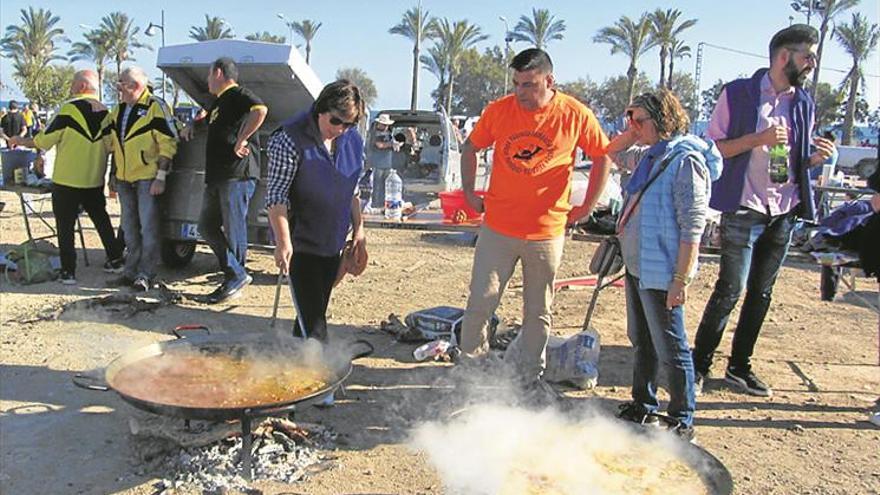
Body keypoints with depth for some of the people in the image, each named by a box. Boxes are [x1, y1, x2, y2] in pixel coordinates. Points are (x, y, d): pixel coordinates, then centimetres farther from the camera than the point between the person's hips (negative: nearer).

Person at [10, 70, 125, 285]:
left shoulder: (69, 109, -14)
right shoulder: (104, 112, 4)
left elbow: (44, 140, -8)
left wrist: (21, 141, 9)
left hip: (67, 180, -5)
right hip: (94, 180, 5)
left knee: (65, 225, 3)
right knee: (101, 219, 19)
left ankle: (68, 272, 4)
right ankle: (115, 260, 24)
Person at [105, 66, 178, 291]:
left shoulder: (155, 107, -11)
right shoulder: (119, 109, 13)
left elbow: (168, 143, -15)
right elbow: (112, 142, 22)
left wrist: (161, 177, -18)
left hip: (148, 178, -8)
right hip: (124, 178, 8)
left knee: (148, 227, -3)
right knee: (130, 228, 14)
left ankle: (146, 275, 4)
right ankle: (131, 272, 23)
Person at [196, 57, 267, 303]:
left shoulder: (238, 95, -7)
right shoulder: (218, 102, 24)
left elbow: (260, 110, -28)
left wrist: (241, 140, -24)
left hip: (237, 174, -11)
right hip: (216, 176, 11)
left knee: (233, 229, -4)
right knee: (207, 226, 10)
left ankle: (235, 278, 6)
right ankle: (236, 274, 14)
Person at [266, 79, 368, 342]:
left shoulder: (353, 140, 3)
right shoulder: (291, 138, -16)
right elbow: (276, 195, -17)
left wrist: (358, 232, 10)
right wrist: (283, 241, -23)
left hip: (332, 242, 6)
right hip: (300, 242, -6)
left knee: (315, 312, 15)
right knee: (312, 322, -6)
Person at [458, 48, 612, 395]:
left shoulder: (575, 115, -6)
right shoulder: (498, 110, -2)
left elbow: (602, 157, 7)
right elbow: (470, 148, 12)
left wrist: (588, 206, 4)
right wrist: (469, 193, 6)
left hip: (547, 233, 0)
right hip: (497, 228, 1)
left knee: (538, 312, 12)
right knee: (480, 303, 3)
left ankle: (529, 376, 31)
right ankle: (469, 367, 23)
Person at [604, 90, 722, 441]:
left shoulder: (685, 161, -16)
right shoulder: (650, 156, 9)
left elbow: (692, 228, -20)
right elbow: (614, 154, 30)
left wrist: (680, 279, -22)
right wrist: (632, 133, 10)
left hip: (661, 274, -9)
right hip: (636, 266, 9)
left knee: (671, 350, 3)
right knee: (641, 343, 20)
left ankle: (682, 422, 18)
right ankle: (643, 406, 36)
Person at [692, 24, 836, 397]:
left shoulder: (804, 105, 13)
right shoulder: (738, 93, -2)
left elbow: (799, 162, 20)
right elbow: (712, 148, -5)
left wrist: (816, 157, -2)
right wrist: (759, 138, -16)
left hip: (784, 213, 6)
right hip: (743, 210, -6)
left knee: (761, 294, 10)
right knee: (730, 290, -8)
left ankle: (739, 366, 22)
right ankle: (699, 364, 5)